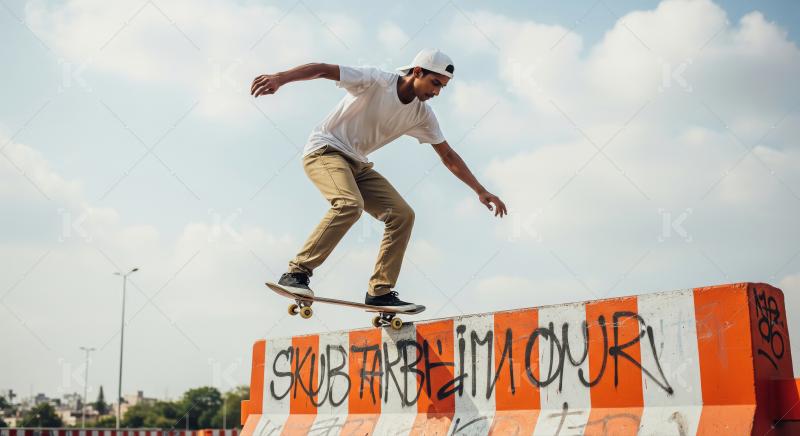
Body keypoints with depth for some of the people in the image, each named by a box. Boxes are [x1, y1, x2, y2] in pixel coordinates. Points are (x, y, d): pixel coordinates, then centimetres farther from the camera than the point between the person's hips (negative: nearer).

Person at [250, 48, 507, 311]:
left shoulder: (422, 115, 3)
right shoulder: (377, 81, -16)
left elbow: (448, 156, 10)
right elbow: (323, 70, -22)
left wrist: (481, 191, 7)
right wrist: (280, 78, -35)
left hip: (358, 164, 7)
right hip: (324, 149, -7)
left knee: (402, 215, -7)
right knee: (350, 204, -34)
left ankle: (379, 292, -4)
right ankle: (297, 272, -27)